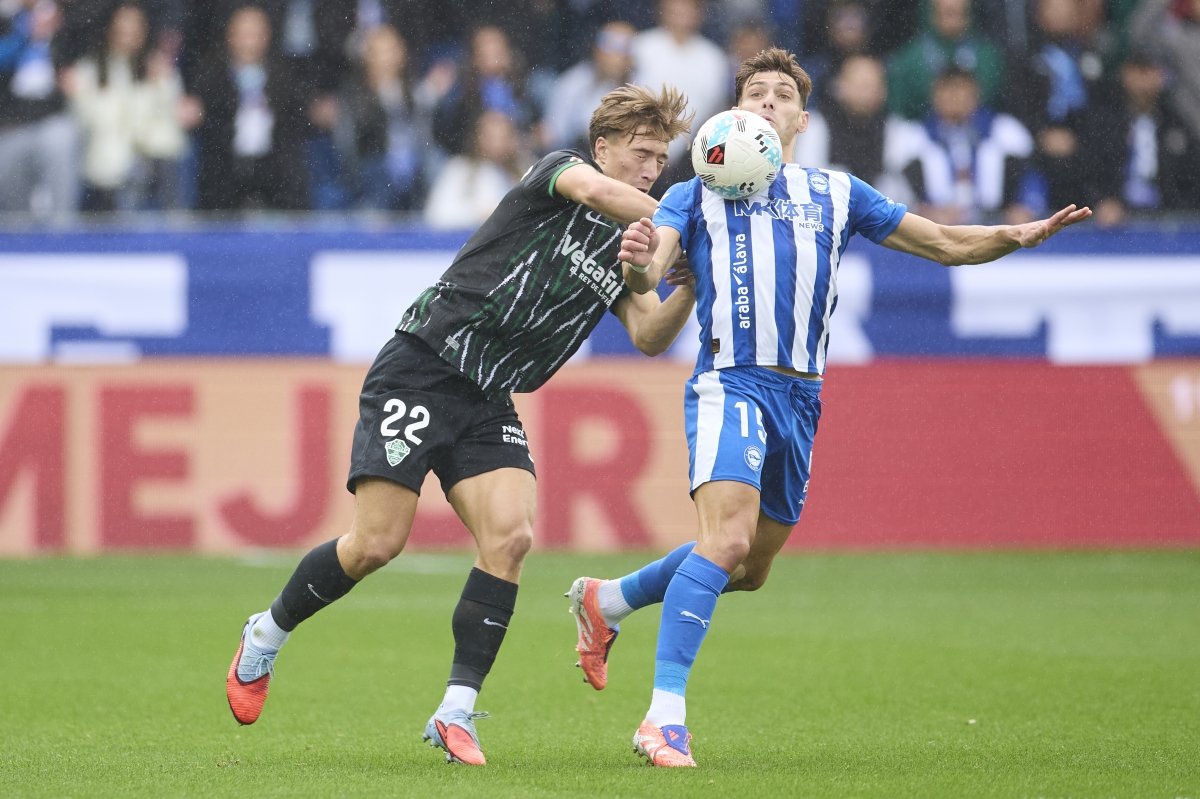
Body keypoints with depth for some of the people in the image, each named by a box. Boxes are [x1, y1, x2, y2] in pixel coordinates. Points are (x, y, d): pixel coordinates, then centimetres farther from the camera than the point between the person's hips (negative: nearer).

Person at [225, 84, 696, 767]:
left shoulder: (626, 248, 13)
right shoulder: (559, 171, -6)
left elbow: (649, 337, 4)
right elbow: (592, 189, -29)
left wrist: (687, 290, -13)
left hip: (489, 404, 6)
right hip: (422, 371, -6)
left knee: (511, 535, -16)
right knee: (378, 543, -10)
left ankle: (456, 713, -10)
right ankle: (266, 635, 17)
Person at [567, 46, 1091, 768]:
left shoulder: (836, 193, 21)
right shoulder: (698, 193, 13)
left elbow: (946, 243, 21)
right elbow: (649, 274, -1)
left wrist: (1019, 235, 2)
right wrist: (639, 264, -27)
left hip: (801, 396, 5)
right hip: (731, 383, -5)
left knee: (749, 567, 13)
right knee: (728, 537, -24)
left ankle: (605, 601, 35)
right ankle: (665, 716, -22)